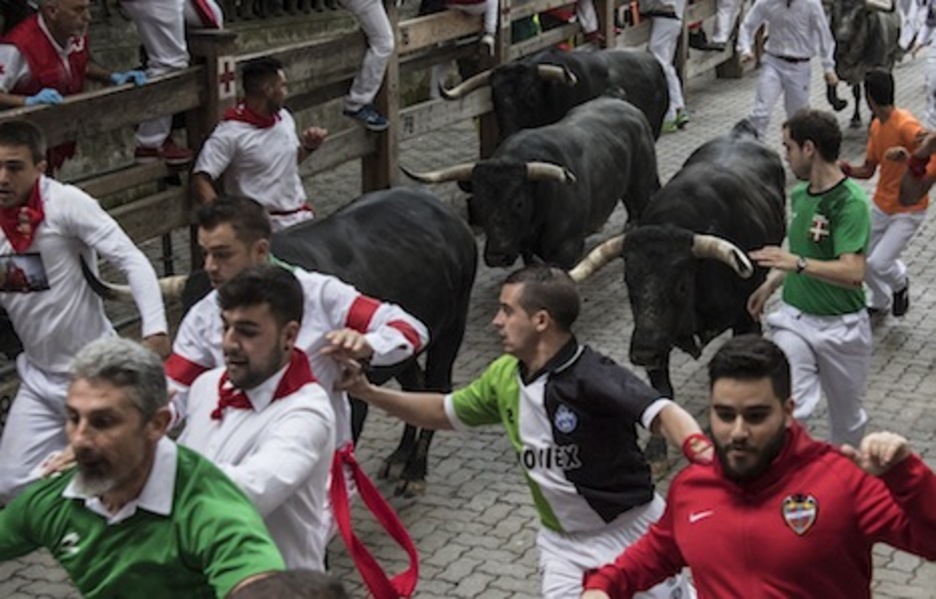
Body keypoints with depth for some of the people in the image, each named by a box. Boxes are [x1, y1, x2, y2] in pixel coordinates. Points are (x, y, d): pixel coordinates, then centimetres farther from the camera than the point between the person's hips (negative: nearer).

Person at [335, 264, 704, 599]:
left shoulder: (592, 377, -25)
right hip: (563, 543, 5)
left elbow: (662, 413, -38)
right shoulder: (504, 377, -3)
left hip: (632, 531, -5)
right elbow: (444, 412, 12)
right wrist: (365, 391, 4)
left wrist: (699, 449, -61)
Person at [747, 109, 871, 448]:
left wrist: (798, 264, -42)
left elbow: (853, 273, -31)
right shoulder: (800, 195, 4)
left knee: (847, 416, 16)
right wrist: (770, 284, 14)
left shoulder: (850, 203, -20)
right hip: (794, 318, 4)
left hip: (841, 327, -4)